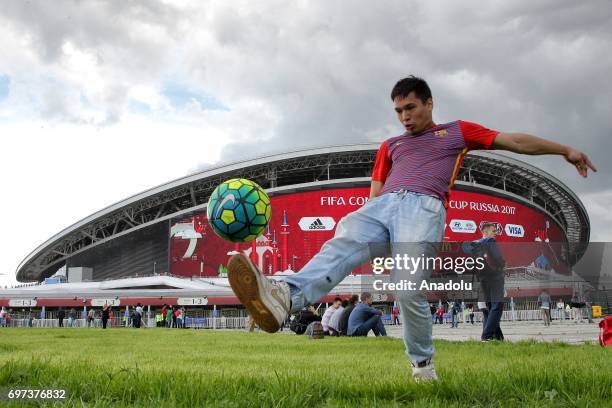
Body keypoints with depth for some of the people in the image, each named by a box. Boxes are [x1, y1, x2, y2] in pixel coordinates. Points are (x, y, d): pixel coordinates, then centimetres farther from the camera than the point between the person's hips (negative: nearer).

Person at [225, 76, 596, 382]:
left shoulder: (458, 132, 25)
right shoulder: (391, 146, 34)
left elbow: (515, 141, 23)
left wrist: (566, 150, 19)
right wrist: (364, 222, 13)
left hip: (424, 206, -3)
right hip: (382, 204, 3)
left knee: (409, 292, -22)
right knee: (342, 243, -29)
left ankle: (423, 363, 2)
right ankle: (284, 297, -55)